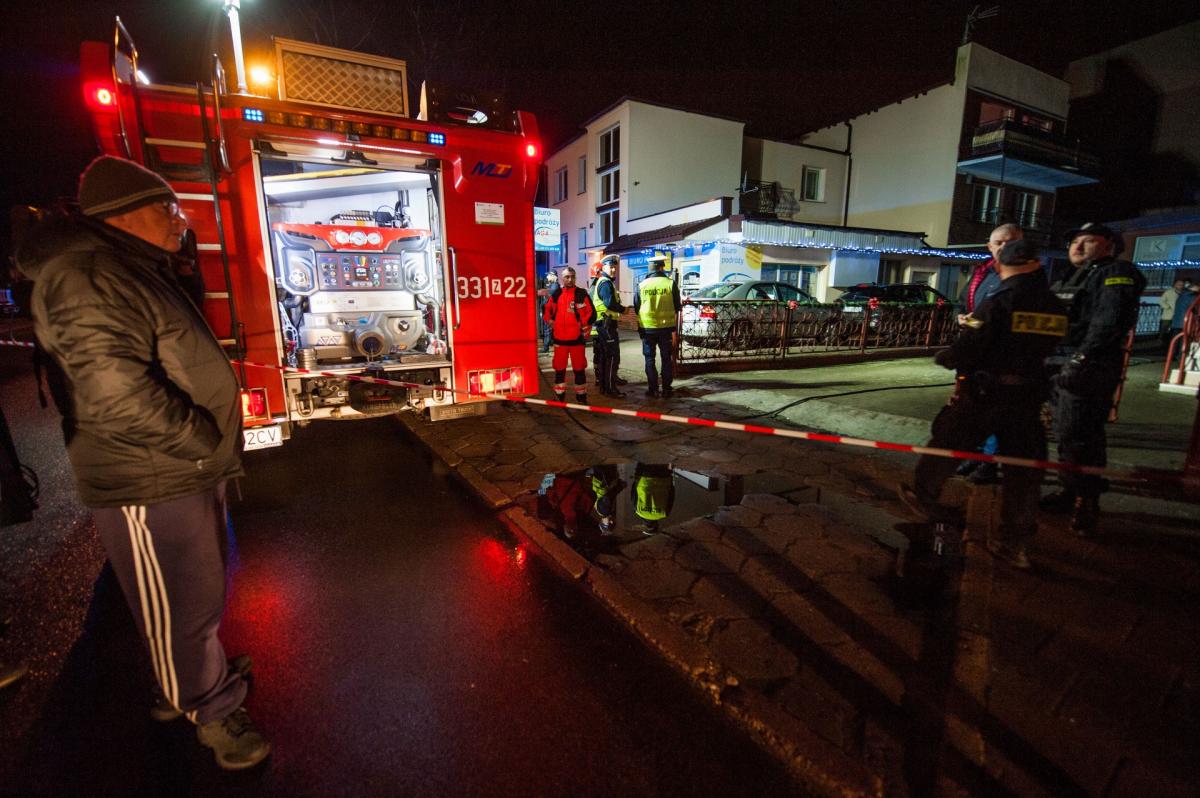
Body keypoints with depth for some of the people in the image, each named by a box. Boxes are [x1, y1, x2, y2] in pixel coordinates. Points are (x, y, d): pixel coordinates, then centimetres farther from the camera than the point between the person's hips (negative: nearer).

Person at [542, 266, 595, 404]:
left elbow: (591, 314, -2)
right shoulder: (556, 294, 7)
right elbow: (546, 310, 17)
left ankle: (581, 397, 14)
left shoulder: (582, 294, -2)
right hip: (559, 338, 3)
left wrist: (585, 329, -4)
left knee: (579, 368, 3)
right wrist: (550, 322, 6)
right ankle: (559, 396, 21)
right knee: (559, 368, 9)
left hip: (577, 338, -3)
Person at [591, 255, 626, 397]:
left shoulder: (599, 282, 20)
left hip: (600, 325, 11)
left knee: (602, 356, 14)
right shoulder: (606, 283, -13)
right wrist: (623, 309, -11)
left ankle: (603, 385, 23)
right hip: (607, 325, -11)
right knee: (612, 356, -8)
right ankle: (610, 388, -6)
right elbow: (610, 303, -25)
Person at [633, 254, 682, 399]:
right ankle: (666, 389, 12)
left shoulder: (642, 285, -4)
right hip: (666, 327, 0)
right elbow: (677, 307, 1)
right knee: (666, 358, 10)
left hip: (647, 327, 1)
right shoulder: (670, 284, -7)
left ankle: (653, 389, 11)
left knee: (650, 358, 10)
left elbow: (636, 308, 5)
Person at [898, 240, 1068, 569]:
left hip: (985, 393, -5)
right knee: (1023, 467, 9)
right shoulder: (1056, 308, 2)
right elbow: (1046, 350, 11)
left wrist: (943, 357, 1)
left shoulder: (997, 303, -15)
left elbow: (965, 350, -18)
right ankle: (1013, 539, 16)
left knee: (947, 442, 14)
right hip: (1028, 397, 5)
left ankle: (923, 496, 29)